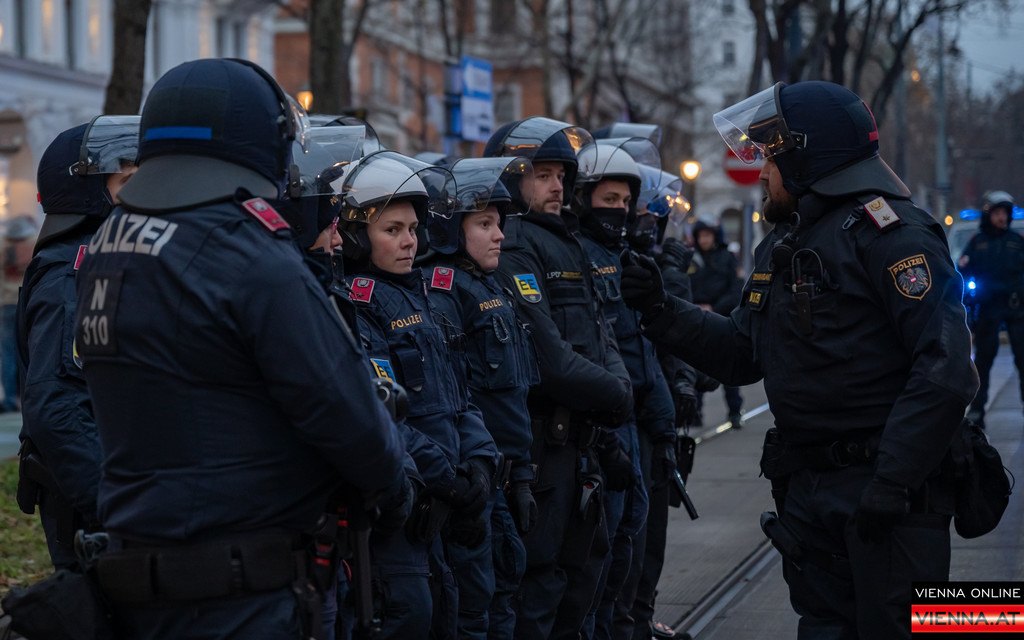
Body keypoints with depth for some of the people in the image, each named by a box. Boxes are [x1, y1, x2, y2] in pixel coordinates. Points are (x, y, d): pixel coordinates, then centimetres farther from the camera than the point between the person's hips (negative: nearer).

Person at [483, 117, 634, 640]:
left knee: (583, 557, 18)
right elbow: (545, 354, -22)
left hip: (577, 435, 10)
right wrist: (612, 394, -14)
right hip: (540, 435, -10)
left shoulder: (566, 245, 18)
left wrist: (616, 385, -3)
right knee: (537, 576, -6)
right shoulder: (511, 249, -14)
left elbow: (597, 332, 16)